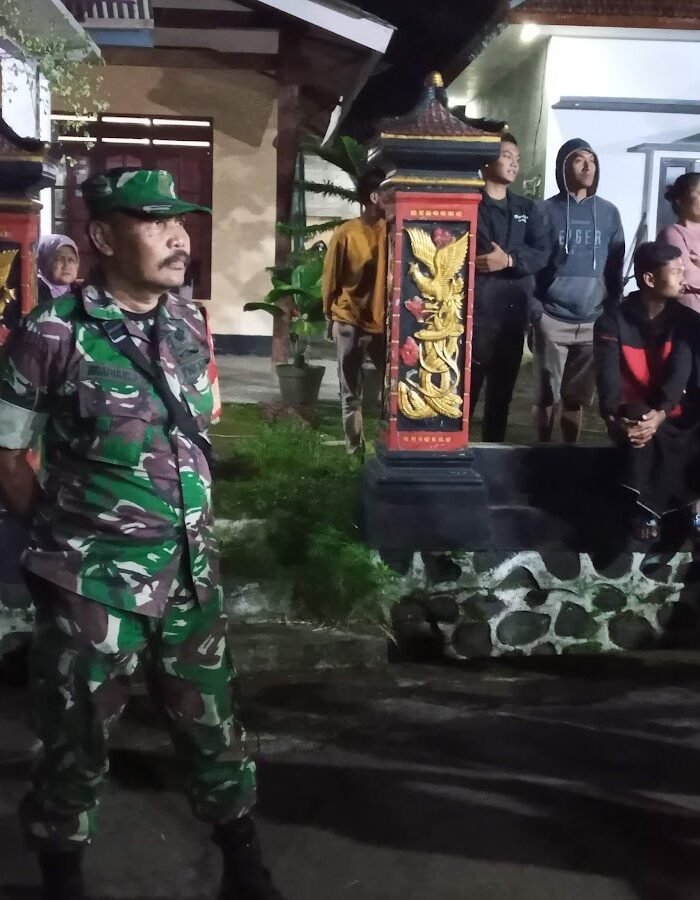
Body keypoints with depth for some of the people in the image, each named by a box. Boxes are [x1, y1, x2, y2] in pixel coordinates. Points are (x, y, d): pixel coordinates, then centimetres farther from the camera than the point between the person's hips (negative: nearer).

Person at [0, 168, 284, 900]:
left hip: (189, 572, 5)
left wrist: (190, 525, 13)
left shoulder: (188, 322, 3)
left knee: (210, 723, 17)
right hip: (92, 584, -4)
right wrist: (67, 535, -2)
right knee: (76, 739, 11)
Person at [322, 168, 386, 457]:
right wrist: (329, 317, 5)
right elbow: (331, 279, -1)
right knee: (351, 394, 7)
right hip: (349, 323, -2)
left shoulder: (391, 231, -2)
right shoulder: (345, 234, -9)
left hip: (382, 322, 2)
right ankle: (355, 448, 16)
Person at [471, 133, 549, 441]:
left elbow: (541, 253, 4)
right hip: (476, 312, -5)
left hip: (514, 315, 5)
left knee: (502, 392, 11)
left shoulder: (526, 209, 17)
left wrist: (508, 260, -12)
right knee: (466, 389, -5)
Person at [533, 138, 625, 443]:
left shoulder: (609, 213, 9)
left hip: (594, 322, 2)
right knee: (547, 396, 1)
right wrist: (535, 311, -9)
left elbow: (615, 268, 12)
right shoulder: (547, 211, 0)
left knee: (578, 397, 9)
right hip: (553, 320, -2)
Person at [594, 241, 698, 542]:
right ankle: (646, 508, -21)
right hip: (632, 414, -2)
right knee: (642, 435, -36)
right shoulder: (612, 322, -4)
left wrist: (660, 414, -29)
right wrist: (619, 418, -34)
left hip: (672, 414, 3)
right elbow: (609, 377, -14)